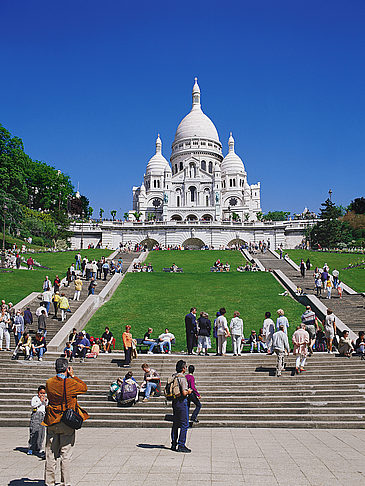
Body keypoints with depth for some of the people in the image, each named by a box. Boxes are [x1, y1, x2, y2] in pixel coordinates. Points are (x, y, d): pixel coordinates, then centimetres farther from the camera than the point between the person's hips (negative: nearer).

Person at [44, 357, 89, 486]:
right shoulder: (72, 383, -15)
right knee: (66, 455, 7)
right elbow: (85, 387, 4)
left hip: (52, 422, 3)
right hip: (67, 424, -3)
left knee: (50, 455, 12)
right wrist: (73, 376, 3)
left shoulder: (49, 383, -6)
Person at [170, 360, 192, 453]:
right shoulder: (182, 378, -18)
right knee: (184, 424, -2)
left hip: (174, 401, 9)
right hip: (182, 402, -9)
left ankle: (174, 444, 21)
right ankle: (181, 445, -2)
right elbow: (184, 393, -22)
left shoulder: (173, 377, 8)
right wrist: (189, 391, -1)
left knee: (175, 424, 15)